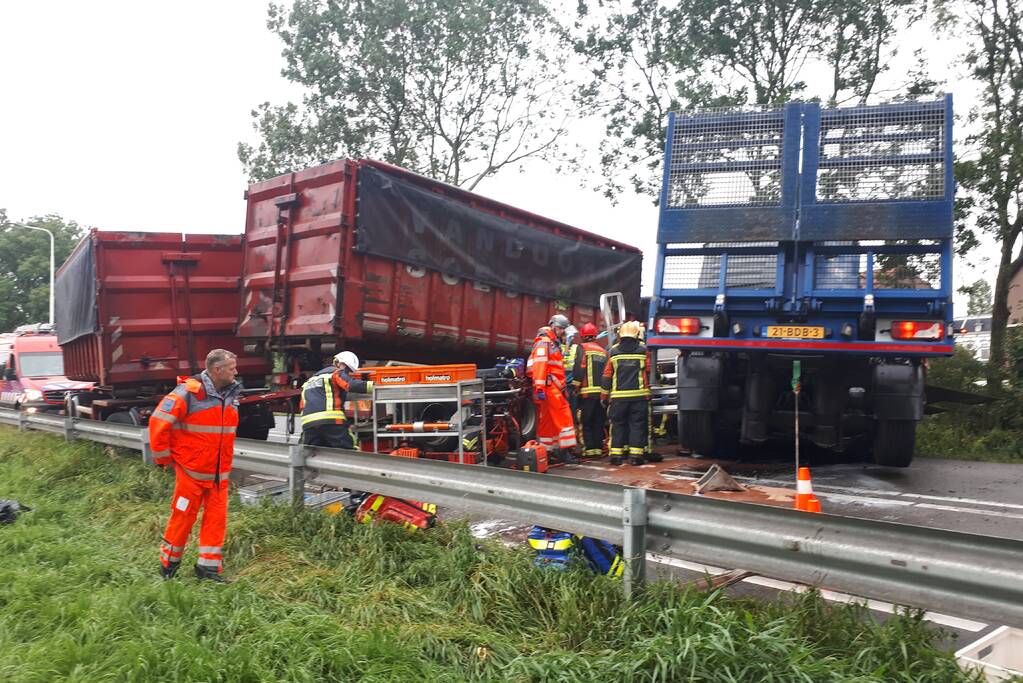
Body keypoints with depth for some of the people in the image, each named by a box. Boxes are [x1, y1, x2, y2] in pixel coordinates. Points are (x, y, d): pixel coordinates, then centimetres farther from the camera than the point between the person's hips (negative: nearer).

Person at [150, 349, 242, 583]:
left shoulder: (231, 394, 7)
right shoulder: (188, 392, -17)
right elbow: (158, 422, -16)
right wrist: (164, 458, -8)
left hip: (220, 473, 6)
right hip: (191, 471, -6)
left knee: (216, 518, 5)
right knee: (183, 517, 6)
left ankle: (209, 566, 15)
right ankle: (169, 563, 25)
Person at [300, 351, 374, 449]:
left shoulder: (311, 379, 31)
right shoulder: (337, 373, 7)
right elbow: (352, 385, -12)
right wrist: (374, 386, -16)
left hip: (308, 421, 7)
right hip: (331, 420, -7)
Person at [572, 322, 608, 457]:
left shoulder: (583, 348, -1)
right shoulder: (603, 351, 17)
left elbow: (579, 369, -13)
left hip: (588, 391, -6)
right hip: (602, 392, 6)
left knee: (585, 422, 0)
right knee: (598, 422, 12)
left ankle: (589, 449, -6)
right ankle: (598, 448, 12)